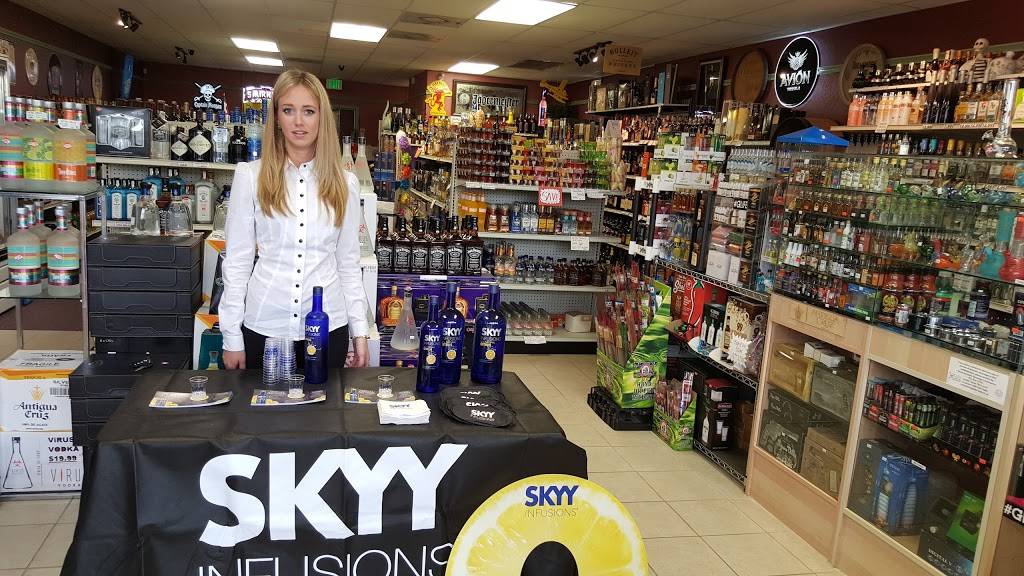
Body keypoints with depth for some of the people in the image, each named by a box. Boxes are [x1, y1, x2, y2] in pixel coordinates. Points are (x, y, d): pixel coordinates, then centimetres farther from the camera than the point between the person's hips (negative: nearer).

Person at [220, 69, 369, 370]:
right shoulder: (250, 175, -2)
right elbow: (236, 260, -1)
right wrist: (232, 336, -2)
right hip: (264, 324, -1)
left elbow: (349, 262, 7)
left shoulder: (345, 183, 3)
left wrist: (359, 330, 5)